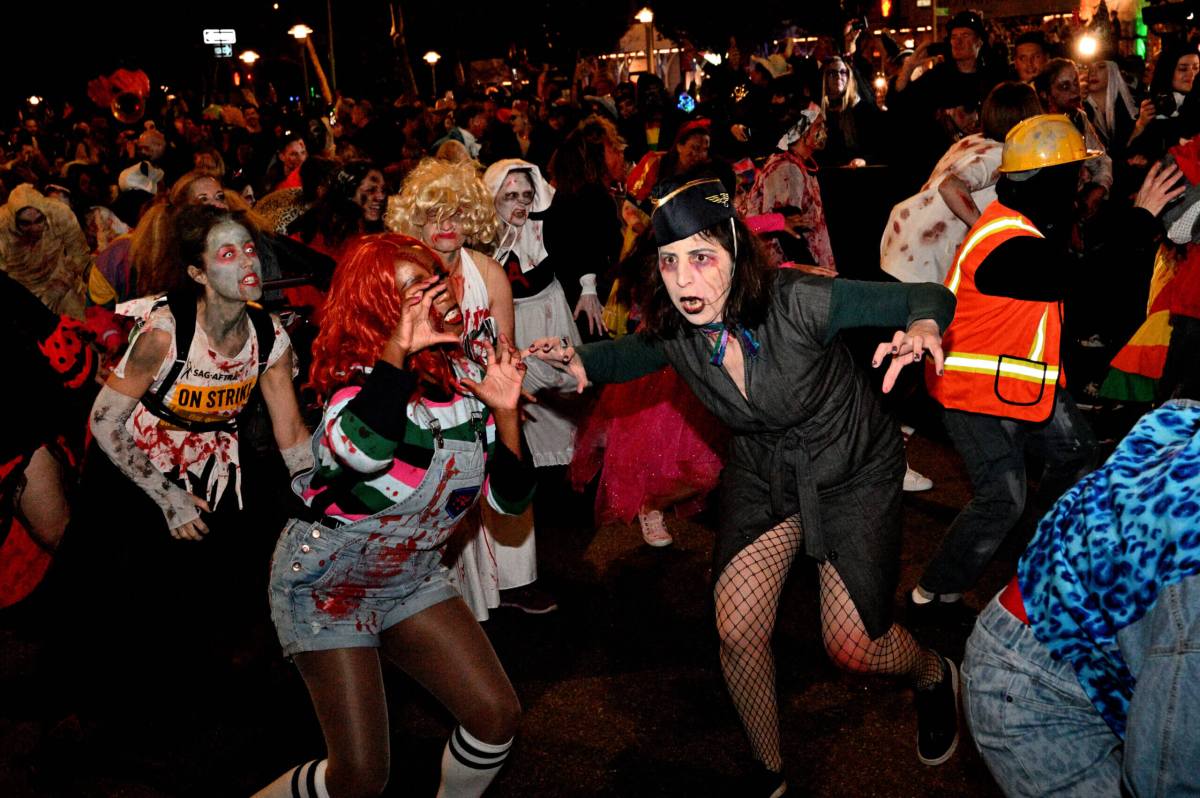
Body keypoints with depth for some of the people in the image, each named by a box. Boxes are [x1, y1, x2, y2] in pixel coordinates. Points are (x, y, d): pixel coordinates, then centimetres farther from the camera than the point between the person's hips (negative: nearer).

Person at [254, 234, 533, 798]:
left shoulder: (467, 375, -5)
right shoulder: (358, 375, -22)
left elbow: (509, 498, -4)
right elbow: (363, 450, -49)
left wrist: (505, 413, -17)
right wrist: (399, 349, -45)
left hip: (413, 577, 6)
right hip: (327, 580, -6)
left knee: (497, 717, -2)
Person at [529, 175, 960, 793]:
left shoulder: (797, 302, -33)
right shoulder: (674, 331, -18)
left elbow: (928, 297, -24)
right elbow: (628, 353, 6)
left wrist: (923, 327, -48)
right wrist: (583, 363, -17)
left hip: (853, 469, -3)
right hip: (762, 470, 4)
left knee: (851, 647, -2)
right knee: (737, 632, -6)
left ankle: (933, 674, 36)